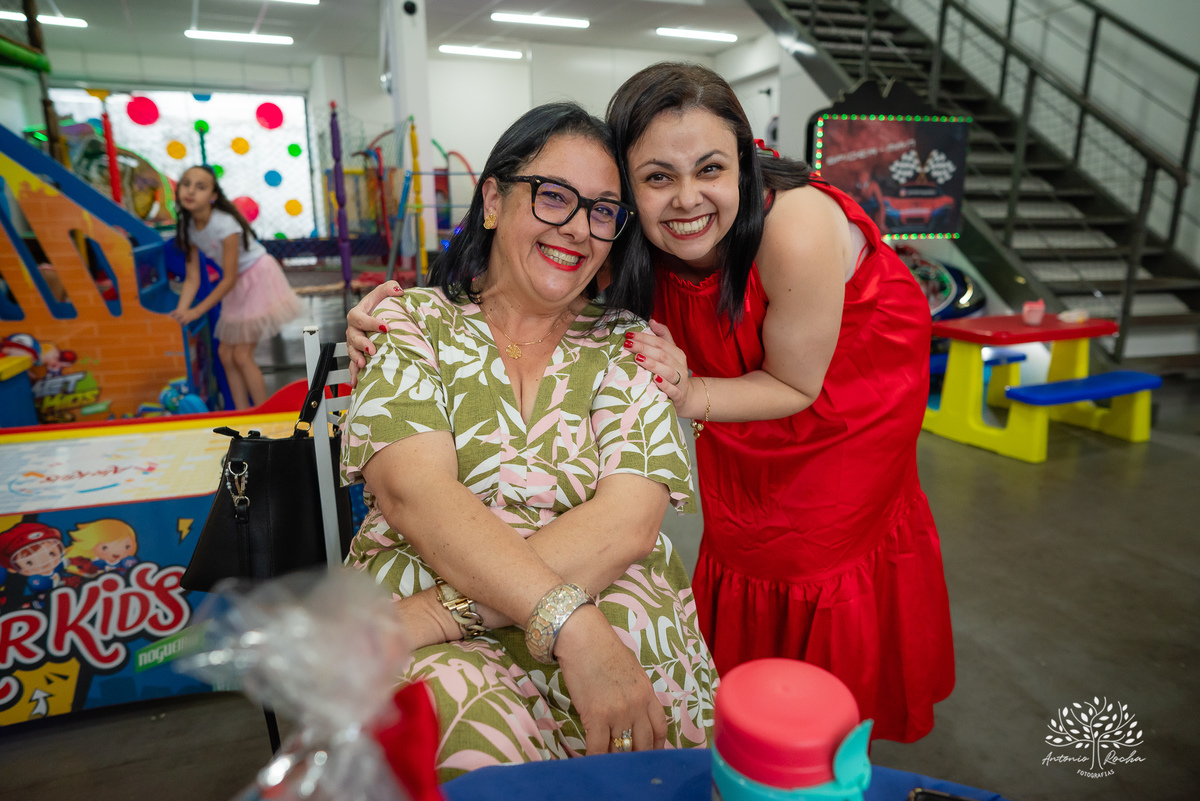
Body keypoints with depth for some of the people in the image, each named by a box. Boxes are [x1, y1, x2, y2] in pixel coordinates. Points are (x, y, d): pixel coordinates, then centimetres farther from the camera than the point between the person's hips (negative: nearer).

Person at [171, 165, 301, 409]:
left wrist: (198, 311, -20)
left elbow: (229, 279, -22)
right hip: (238, 285, 8)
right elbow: (192, 278, -3)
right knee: (225, 353, 5)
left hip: (259, 277, -8)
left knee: (241, 354, -10)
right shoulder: (187, 228, -4)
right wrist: (181, 311, -19)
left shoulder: (225, 224, -26)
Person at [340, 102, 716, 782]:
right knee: (480, 739, -32)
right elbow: (416, 495, -13)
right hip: (434, 648, -2)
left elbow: (629, 521, -10)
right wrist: (571, 621, -28)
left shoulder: (630, 345, 5)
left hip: (612, 613, 3)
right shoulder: (410, 323, 4)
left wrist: (446, 610, -20)